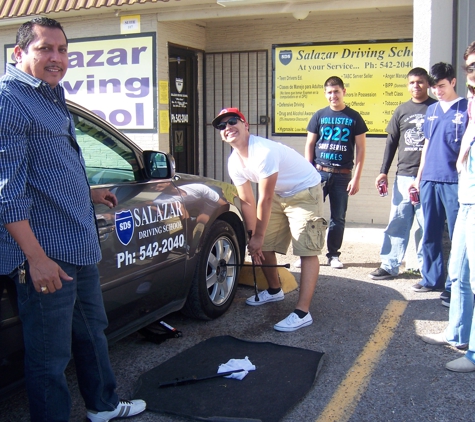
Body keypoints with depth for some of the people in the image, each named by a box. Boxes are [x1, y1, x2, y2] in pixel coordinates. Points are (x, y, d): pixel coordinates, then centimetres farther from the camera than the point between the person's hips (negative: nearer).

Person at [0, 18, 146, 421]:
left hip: (80, 246, 10)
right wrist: (36, 257, -24)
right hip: (46, 255, -10)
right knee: (50, 356, 3)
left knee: (92, 331, 24)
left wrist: (88, 192, 26)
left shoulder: (52, 95, 15)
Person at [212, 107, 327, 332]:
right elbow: (247, 202, -1)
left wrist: (258, 236, -19)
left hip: (305, 191, -8)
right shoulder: (234, 163, -7)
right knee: (264, 246, 10)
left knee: (307, 250, -15)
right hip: (279, 195, 9)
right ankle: (274, 290, 34)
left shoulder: (264, 152, -32)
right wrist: (252, 237, -5)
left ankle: (302, 312, -19)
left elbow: (264, 200, -27)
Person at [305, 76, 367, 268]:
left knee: (338, 218, 6)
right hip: (319, 172, 1)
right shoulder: (319, 116, 6)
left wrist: (356, 178, -4)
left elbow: (360, 149, 3)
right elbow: (309, 145, 8)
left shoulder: (354, 118, 3)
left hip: (342, 175, 0)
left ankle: (333, 255, 17)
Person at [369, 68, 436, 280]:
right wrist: (383, 172, 9)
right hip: (403, 177, 3)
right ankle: (389, 265, 13)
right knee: (397, 222, 6)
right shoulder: (401, 111, 11)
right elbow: (391, 143, 14)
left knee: (427, 225, 0)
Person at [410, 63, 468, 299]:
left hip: (454, 182, -5)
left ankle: (454, 285, 7)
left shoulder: (465, 109, -1)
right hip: (429, 181, 6)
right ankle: (432, 278, 22)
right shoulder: (431, 111, 15)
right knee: (430, 234, 11)